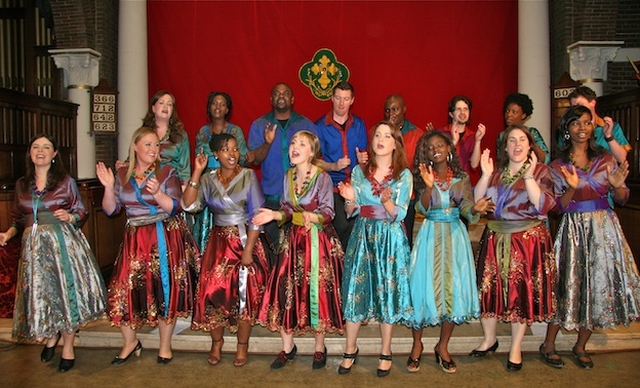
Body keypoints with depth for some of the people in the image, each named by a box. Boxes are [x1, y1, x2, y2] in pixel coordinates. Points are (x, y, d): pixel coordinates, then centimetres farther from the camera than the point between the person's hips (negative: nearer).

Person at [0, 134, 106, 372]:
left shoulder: (66, 182, 0)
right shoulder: (22, 185, 9)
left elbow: (81, 213, 3)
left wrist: (69, 217, -17)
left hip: (63, 242, -3)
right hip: (34, 245, 3)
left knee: (65, 289, 1)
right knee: (40, 292, 7)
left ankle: (68, 348, 16)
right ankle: (51, 335, 35)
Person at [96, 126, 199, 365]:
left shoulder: (167, 172, -1)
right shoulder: (122, 175, 8)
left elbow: (174, 207, -8)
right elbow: (110, 210, 6)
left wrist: (157, 193, -24)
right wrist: (108, 187, -9)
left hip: (164, 239, -2)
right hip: (134, 240, 3)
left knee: (164, 290, 1)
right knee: (123, 289, -2)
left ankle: (165, 345, 20)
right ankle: (130, 342, 23)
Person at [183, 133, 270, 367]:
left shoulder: (248, 176, -3)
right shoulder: (208, 180, 6)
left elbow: (256, 215, -9)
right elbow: (189, 205, -7)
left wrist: (248, 249, -14)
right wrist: (196, 173, -10)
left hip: (245, 240, -2)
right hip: (218, 242, 3)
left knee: (244, 293, -1)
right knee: (212, 291, -4)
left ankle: (242, 345, 17)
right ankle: (217, 342, 18)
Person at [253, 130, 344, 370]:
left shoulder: (322, 177, -11)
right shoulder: (288, 176, 7)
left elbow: (327, 213, -13)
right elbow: (288, 210, 12)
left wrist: (311, 217, -32)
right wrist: (275, 215, -7)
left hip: (318, 240, -5)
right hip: (294, 238, 5)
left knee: (317, 291, 0)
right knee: (286, 289, 2)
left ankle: (319, 347, 21)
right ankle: (287, 346, 20)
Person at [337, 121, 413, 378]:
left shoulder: (404, 175, 0)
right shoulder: (359, 171, 5)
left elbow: (399, 215, -6)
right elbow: (351, 212, 6)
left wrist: (386, 201, -25)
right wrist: (350, 199, -15)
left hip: (390, 238, -1)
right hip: (363, 235, 2)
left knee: (387, 291, 3)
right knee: (355, 290, 1)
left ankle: (386, 353, 20)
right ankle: (350, 350, 18)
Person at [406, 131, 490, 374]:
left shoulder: (462, 178, 6)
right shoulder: (422, 178, 2)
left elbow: (465, 208, -3)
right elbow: (423, 209, -11)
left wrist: (476, 208, -25)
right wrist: (429, 186, -27)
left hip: (455, 236, 2)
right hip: (430, 236, -1)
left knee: (454, 289, 2)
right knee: (425, 288, -1)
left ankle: (442, 347, 18)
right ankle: (417, 345, 16)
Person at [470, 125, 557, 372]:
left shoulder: (540, 171, -1)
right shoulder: (496, 173, 9)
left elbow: (543, 206, -15)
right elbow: (477, 202, -1)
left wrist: (528, 176, -19)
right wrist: (485, 175, -10)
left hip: (528, 240, -3)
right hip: (495, 240, 3)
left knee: (522, 291, 3)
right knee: (489, 288, 6)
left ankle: (515, 349, 18)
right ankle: (489, 339, 26)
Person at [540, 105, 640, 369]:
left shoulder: (606, 159, 7)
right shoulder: (558, 166, 1)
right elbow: (558, 206, -3)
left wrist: (617, 186, -14)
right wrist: (572, 189, -21)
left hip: (604, 227, 3)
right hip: (574, 228, -3)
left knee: (599, 284, 5)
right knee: (569, 284, -2)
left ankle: (580, 346, 21)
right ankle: (548, 345, 13)